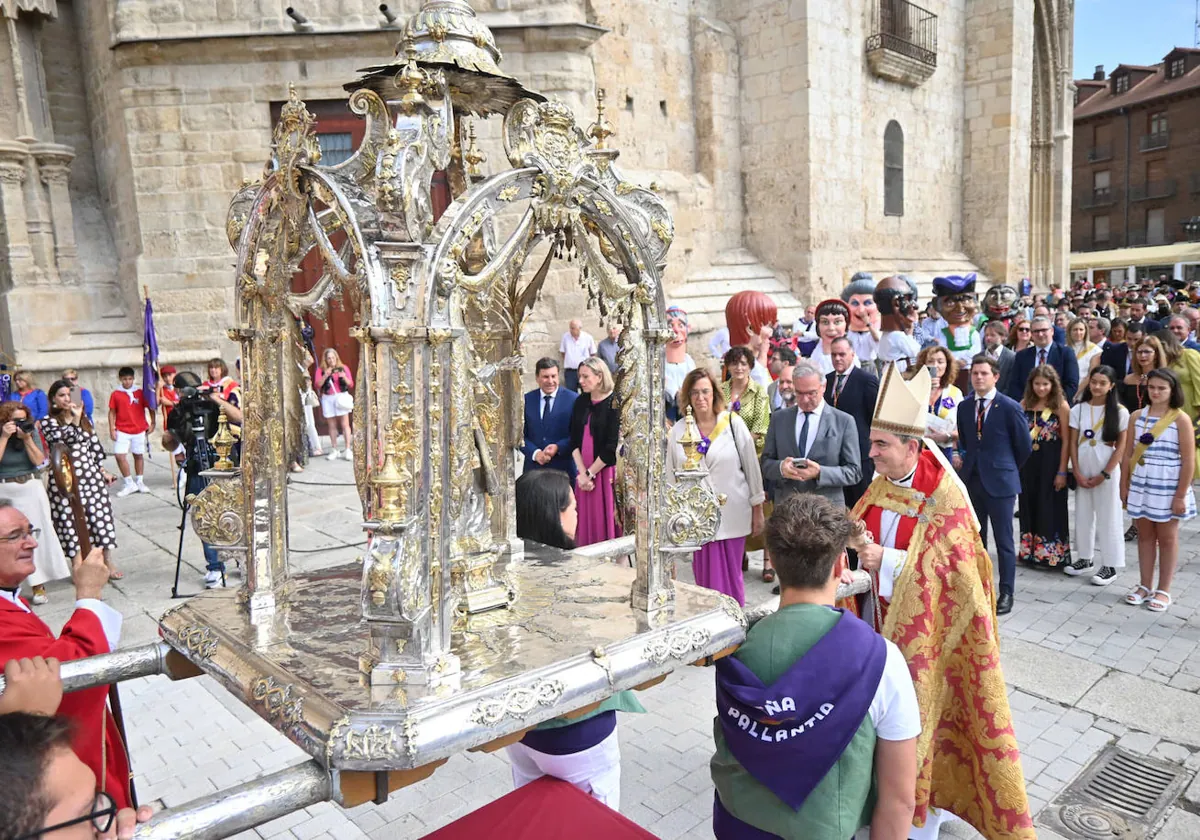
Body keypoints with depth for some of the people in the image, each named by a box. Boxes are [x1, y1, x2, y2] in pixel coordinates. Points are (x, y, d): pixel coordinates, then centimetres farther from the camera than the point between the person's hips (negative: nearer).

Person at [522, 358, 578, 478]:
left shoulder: (573, 399, -4)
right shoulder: (526, 400, 4)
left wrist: (559, 447, -18)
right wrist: (535, 453, -11)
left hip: (564, 468, -2)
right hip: (533, 468, 2)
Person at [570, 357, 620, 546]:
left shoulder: (614, 404, -9)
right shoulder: (580, 403, 9)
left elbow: (612, 446, -12)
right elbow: (574, 441, 4)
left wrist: (590, 473, -9)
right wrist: (582, 473, -8)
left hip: (606, 472, -5)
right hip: (585, 474, 5)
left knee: (607, 522, 0)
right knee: (586, 522, 8)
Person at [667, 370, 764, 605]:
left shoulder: (734, 424, -3)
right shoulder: (677, 432, 2)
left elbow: (752, 468, 0)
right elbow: (671, 477, 7)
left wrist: (757, 510, 1)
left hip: (732, 516, -1)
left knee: (731, 576, 7)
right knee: (705, 576, 7)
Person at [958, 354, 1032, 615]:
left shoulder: (1010, 407, -9)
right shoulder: (964, 406, 6)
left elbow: (1025, 446, 0)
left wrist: (1007, 468, 9)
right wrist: (971, 463, 14)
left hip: (1000, 481, -4)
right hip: (972, 480, 5)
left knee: (1004, 540, 2)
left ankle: (1006, 593, 11)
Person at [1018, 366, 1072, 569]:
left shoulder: (1061, 406, -6)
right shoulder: (1025, 404, 4)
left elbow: (1066, 441, -7)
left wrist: (1062, 471, -11)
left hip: (1051, 463, -4)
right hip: (1028, 462, 4)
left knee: (1051, 509, 4)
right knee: (1029, 507, 11)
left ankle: (1052, 554, 17)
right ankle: (1030, 552, 24)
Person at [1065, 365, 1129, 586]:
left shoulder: (1119, 412, -5)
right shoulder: (1078, 409, 2)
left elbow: (1121, 447, -5)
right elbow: (1073, 443, 2)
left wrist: (1104, 475, -9)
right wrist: (1077, 473, -5)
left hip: (1107, 471, -3)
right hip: (1082, 470, 3)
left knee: (1108, 516, 2)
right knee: (1083, 514, 10)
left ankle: (1110, 565, 11)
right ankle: (1086, 559, 23)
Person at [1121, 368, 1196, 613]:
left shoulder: (1181, 419, -8)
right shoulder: (1137, 416, 3)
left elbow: (1189, 461, -10)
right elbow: (1128, 454, 7)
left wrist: (1181, 495, -12)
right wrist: (1124, 485, 5)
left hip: (1168, 487, -3)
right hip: (1140, 484, 4)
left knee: (1167, 538, 8)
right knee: (1145, 536, 12)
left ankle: (1163, 591, 18)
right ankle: (1145, 586, 22)